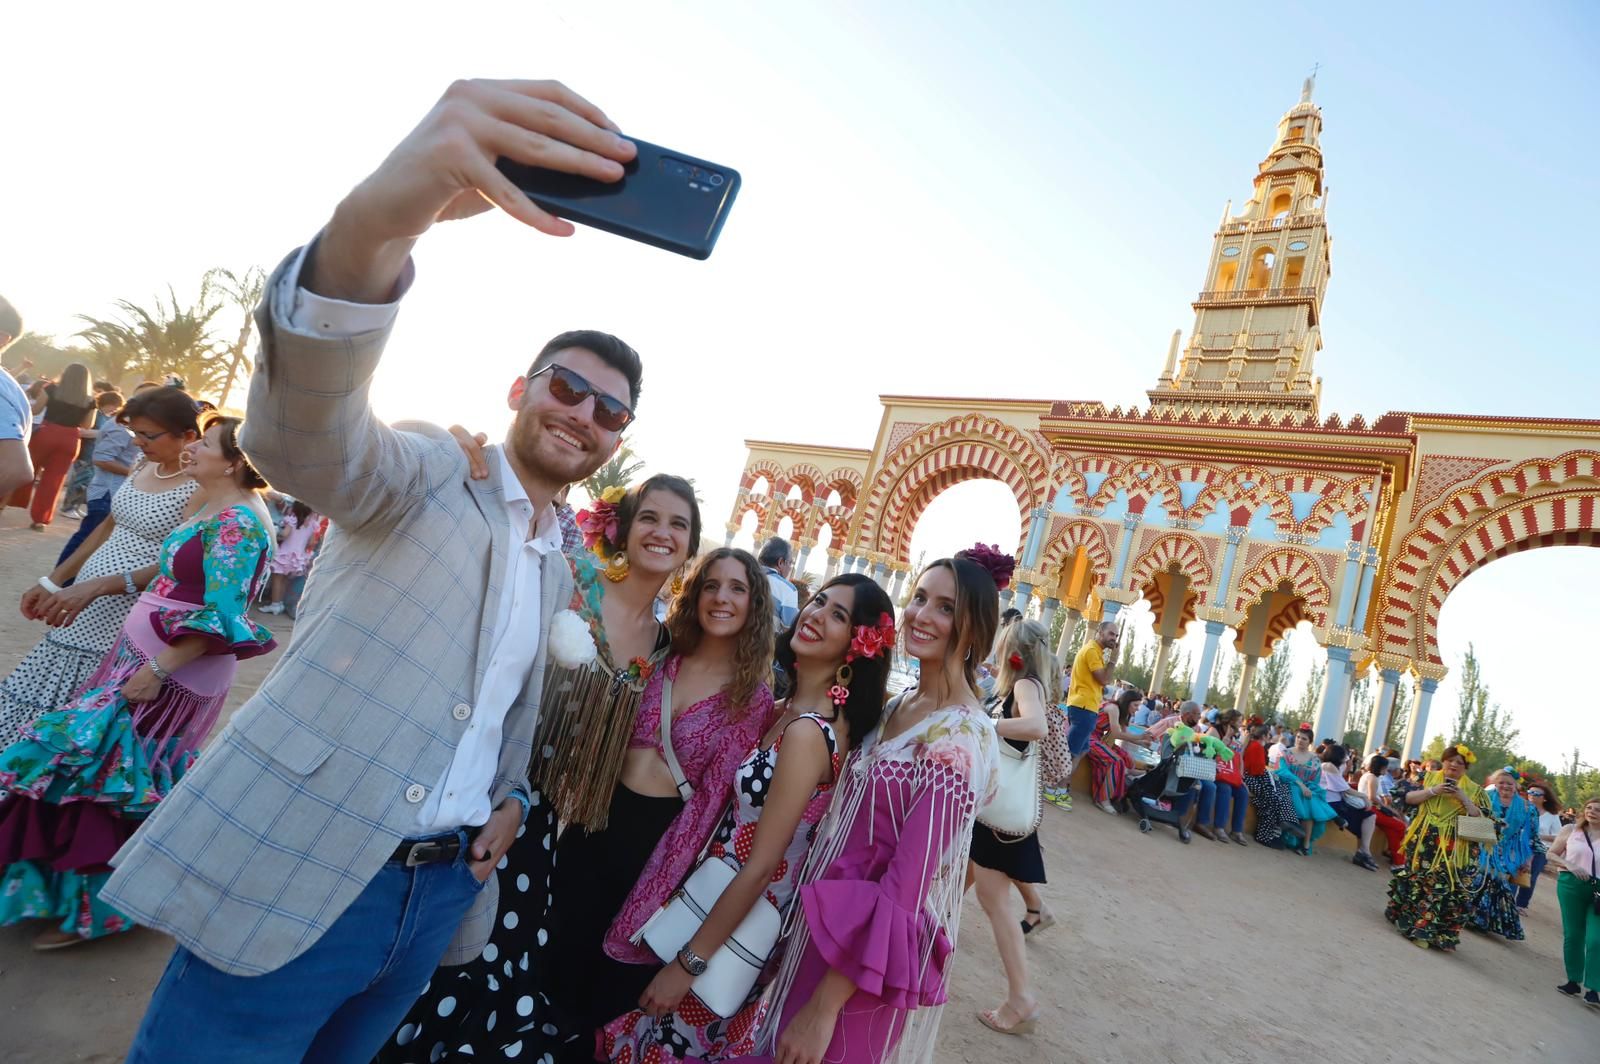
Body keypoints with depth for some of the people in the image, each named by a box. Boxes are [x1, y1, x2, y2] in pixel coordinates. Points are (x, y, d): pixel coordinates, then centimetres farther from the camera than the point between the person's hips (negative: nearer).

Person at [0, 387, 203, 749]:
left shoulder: (205, 487, -16)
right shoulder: (143, 465, 9)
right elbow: (109, 527, 19)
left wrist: (96, 586, -30)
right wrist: (53, 580, 17)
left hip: (127, 626, -8)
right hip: (82, 611, 8)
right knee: (29, 708, 15)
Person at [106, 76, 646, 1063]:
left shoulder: (564, 566, 12)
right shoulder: (429, 472, -8)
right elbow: (303, 436, -32)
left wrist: (512, 798, 5)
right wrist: (371, 226, -49)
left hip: (442, 896, 6)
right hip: (287, 876, -6)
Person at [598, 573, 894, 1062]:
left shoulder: (805, 732, -27)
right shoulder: (790, 709, -1)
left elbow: (761, 866, -24)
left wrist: (686, 964, -17)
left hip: (736, 922, -7)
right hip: (727, 901, 7)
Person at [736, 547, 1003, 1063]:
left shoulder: (962, 739, -23)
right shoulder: (899, 706, 2)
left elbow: (905, 889, -24)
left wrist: (824, 1007, -21)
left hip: (868, 954, -7)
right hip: (828, 921, 7)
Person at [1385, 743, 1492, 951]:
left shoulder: (1473, 790, 6)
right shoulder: (1429, 777, 8)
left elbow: (1481, 817, -2)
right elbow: (1409, 798, 0)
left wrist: (1463, 798, -13)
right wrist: (1433, 791, -13)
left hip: (1453, 847, -1)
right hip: (1424, 841, 1)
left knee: (1444, 885, -5)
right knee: (1416, 878, 5)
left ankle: (1425, 929, 0)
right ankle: (1406, 918, 20)